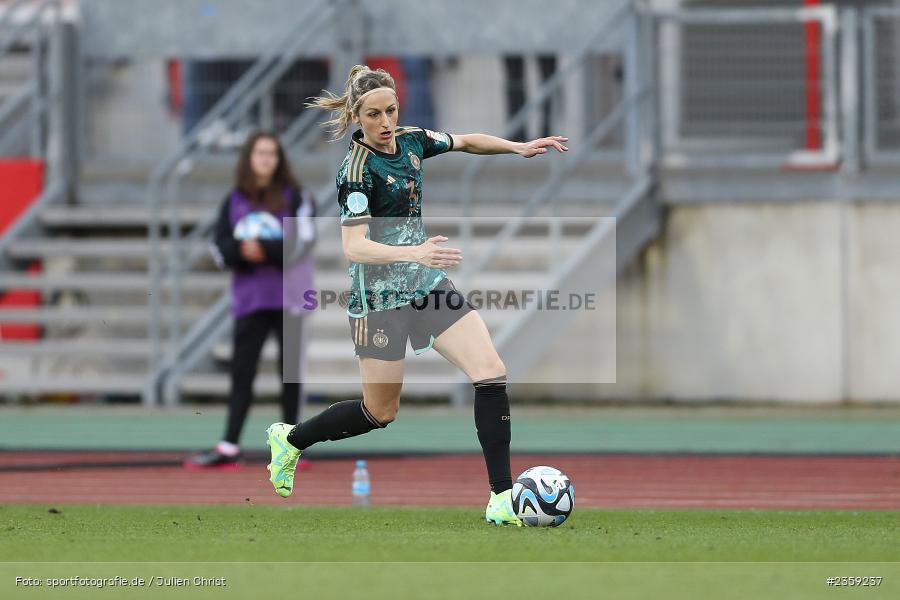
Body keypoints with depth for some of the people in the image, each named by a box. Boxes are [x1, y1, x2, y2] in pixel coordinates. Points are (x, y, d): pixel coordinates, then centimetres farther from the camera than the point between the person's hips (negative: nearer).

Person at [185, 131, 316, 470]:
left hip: (287, 296, -2)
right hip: (249, 298, 3)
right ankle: (228, 450, -6)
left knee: (290, 370, 1)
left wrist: (265, 250, -17)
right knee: (241, 371, -2)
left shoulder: (294, 198, 3)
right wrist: (242, 251, -15)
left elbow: (301, 243, -9)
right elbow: (221, 249, 5)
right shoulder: (234, 202, 12)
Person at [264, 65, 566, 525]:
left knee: (491, 372, -10)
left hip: (427, 283, 7)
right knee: (380, 412, 5)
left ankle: (501, 498, -9)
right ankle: (290, 439, 31)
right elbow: (354, 246, -28)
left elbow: (466, 142, 22)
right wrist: (413, 253, -41)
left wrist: (519, 147, 9)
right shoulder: (358, 168, -20)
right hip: (381, 296, -7)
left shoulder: (410, 141, 3)